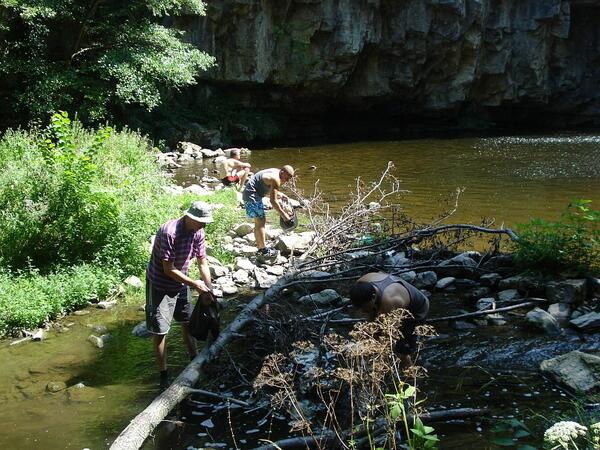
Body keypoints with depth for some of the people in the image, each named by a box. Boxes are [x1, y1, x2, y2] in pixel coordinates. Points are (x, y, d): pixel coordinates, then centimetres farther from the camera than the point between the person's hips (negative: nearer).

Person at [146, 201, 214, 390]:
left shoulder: (197, 232, -9)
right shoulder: (168, 233, -31)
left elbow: (202, 263, 0)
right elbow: (169, 270, -28)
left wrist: (209, 289, -8)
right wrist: (194, 284, -24)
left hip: (180, 283, 7)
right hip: (160, 285, -7)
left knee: (187, 322, 18)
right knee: (160, 331, -3)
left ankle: (194, 360, 36)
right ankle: (163, 374, 7)